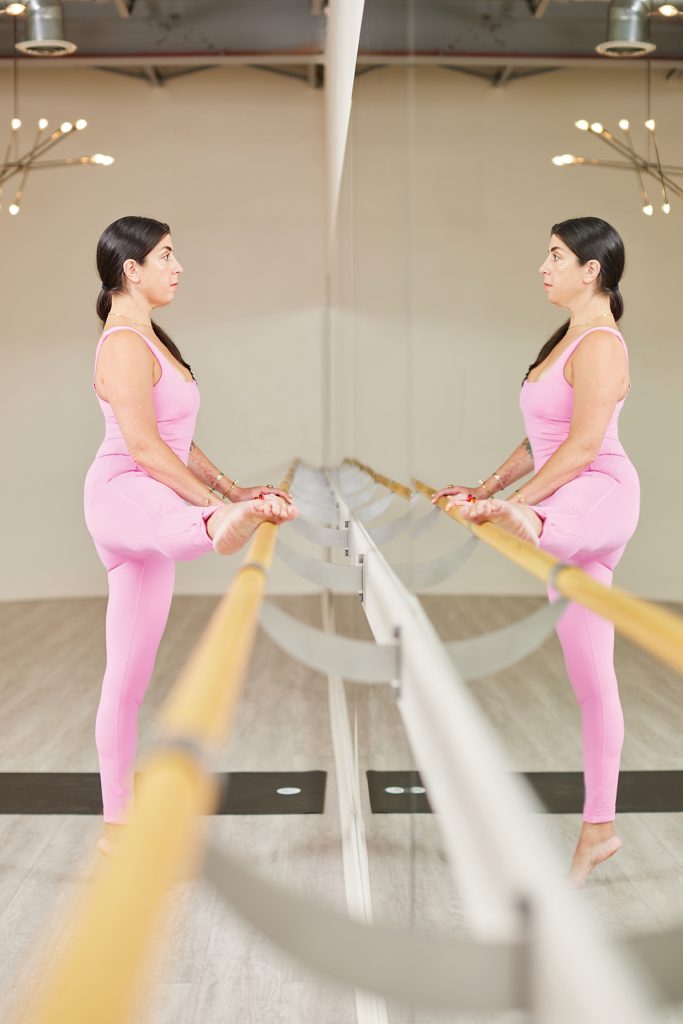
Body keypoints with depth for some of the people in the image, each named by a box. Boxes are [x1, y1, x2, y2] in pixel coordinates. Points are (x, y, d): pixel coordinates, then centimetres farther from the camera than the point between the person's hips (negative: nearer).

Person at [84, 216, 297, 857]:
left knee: (129, 678, 10)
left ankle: (119, 824, 15)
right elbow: (144, 447, -18)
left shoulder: (147, 339, 23)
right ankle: (221, 529, -85)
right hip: (125, 494, -10)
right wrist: (218, 505, -21)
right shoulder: (125, 345, -8)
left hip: (145, 514, 10)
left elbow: (174, 439, 25)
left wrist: (231, 488, 17)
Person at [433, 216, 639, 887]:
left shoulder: (599, 346, -11)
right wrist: (487, 488, 15)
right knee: (590, 679, 8)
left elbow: (583, 445, -21)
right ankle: (599, 827, 11)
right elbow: (542, 440, 21)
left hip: (599, 496, -8)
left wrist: (511, 504, -25)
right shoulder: (565, 340, 18)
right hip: (568, 507, 8)